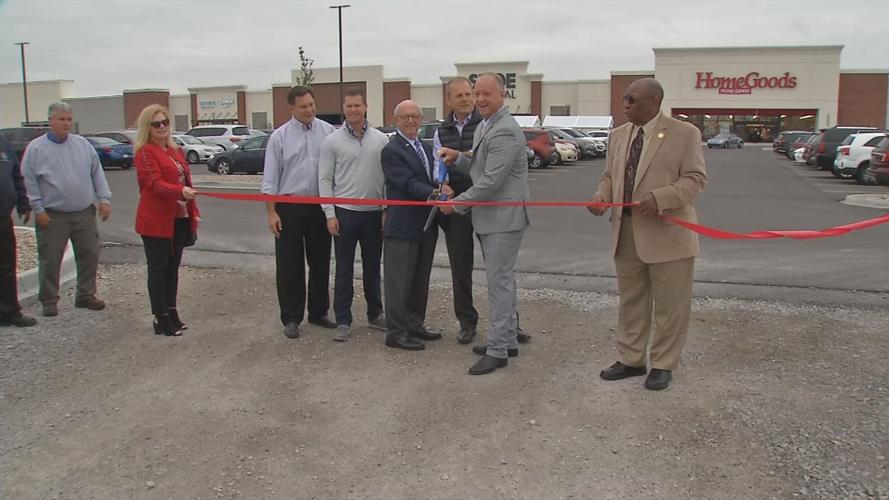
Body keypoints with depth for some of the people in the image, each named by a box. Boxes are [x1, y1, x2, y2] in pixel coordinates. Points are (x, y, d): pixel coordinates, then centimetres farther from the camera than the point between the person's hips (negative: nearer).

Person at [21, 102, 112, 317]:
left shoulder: (83, 144, 8)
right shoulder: (36, 148, -2)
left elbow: (97, 173, 9)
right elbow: (29, 182, -3)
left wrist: (104, 199, 0)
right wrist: (38, 209, -8)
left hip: (84, 213, 3)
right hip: (52, 216, -3)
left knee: (89, 255, 8)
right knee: (50, 260, 2)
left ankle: (86, 295, 23)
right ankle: (49, 300, 15)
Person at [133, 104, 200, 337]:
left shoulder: (175, 150, 16)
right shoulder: (145, 152, -9)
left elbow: (185, 181, 19)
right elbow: (155, 183, -21)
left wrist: (194, 212, 15)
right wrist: (181, 191, -37)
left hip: (179, 219, 8)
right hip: (156, 220, -7)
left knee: (173, 267, 13)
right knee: (158, 268, 0)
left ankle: (172, 313, 22)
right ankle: (161, 318, 6)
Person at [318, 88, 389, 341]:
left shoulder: (381, 140, 3)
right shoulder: (332, 141, -3)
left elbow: (389, 177, 5)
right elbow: (324, 179, -2)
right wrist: (330, 214, -8)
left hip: (374, 213, 2)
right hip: (345, 213, -2)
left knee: (372, 268, 14)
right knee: (344, 270, 3)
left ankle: (375, 314, 27)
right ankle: (343, 321, 10)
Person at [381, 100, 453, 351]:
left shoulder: (426, 148, 15)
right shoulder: (392, 150, -12)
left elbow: (432, 179, 17)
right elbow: (408, 184, -21)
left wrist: (443, 188, -5)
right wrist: (436, 193, -34)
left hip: (426, 225, 8)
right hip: (402, 227, -8)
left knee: (420, 280, 16)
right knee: (400, 281, -1)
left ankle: (415, 325, 28)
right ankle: (396, 332, 7)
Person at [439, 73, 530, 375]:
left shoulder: (505, 131, -18)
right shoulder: (484, 127, 13)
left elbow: (491, 180, -23)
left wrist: (456, 204, -14)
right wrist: (457, 158, 3)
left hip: (504, 218, -10)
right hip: (489, 217, 10)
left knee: (499, 282, -5)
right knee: (502, 280, 16)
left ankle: (498, 350, 2)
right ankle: (507, 340, 28)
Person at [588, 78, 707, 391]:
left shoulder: (684, 133, -6)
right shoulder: (619, 135, 11)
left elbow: (695, 178, -10)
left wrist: (660, 198, -24)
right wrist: (602, 196, -5)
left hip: (667, 233, -5)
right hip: (626, 233, 6)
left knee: (668, 305, 5)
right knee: (630, 302, 14)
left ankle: (663, 364, 19)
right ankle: (631, 359, 27)